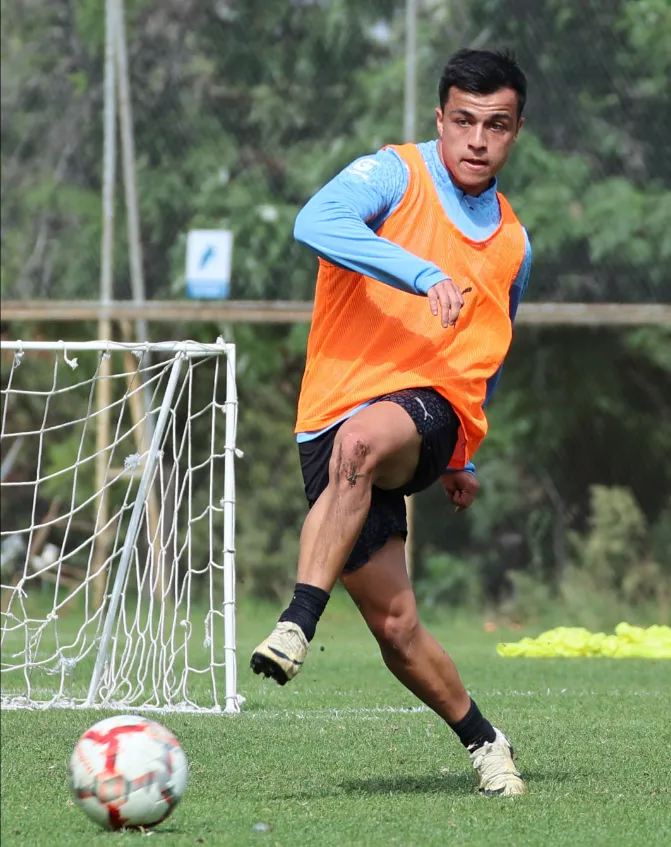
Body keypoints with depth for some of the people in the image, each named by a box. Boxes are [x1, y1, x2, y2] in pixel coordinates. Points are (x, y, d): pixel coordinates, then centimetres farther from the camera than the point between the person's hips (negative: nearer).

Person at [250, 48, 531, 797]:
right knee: (393, 625, -4)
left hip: (431, 409, 1)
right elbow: (316, 222, -21)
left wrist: (463, 457, 35)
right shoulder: (393, 175, 2)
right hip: (337, 414, -1)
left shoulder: (512, 242, 18)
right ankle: (483, 742, 20)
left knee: (361, 440, -37)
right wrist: (423, 274, -31)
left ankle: (298, 623, -41)